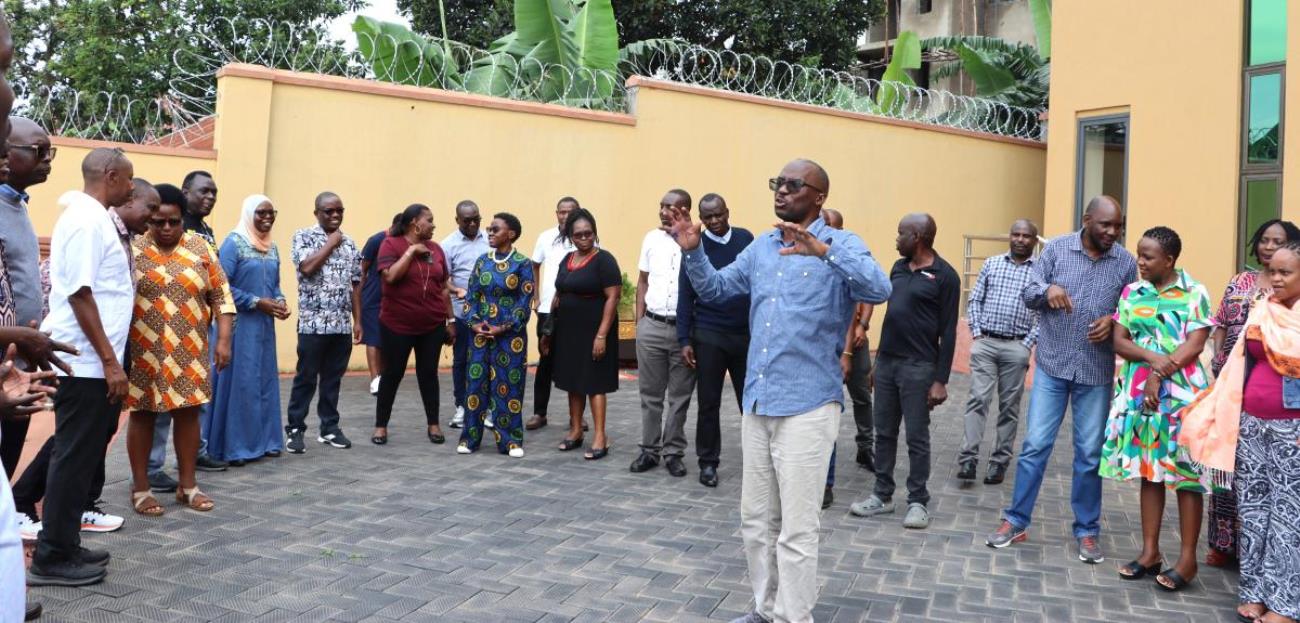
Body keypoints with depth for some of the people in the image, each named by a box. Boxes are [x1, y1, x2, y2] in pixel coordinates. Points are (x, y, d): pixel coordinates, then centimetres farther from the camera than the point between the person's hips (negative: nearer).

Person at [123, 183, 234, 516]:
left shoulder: (201, 248, 4)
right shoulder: (132, 248, -2)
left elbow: (221, 296, 5)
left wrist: (223, 340, -2)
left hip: (189, 352, 2)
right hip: (143, 351, -2)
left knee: (188, 413, 7)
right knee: (142, 414, 5)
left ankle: (188, 485, 19)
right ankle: (140, 488, 16)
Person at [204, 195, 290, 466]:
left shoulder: (272, 248, 13)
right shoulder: (233, 243, -9)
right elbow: (222, 286, -15)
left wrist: (280, 301, -2)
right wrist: (257, 302, -17)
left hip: (265, 324, 7)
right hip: (240, 324, -7)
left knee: (265, 380, 10)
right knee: (239, 381, -5)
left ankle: (263, 440, 19)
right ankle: (233, 446, 2)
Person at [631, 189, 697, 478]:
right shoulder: (651, 238, 6)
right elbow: (643, 281, 13)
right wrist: (639, 322, 7)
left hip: (685, 329, -3)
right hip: (652, 326, 3)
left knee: (680, 396, 7)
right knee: (650, 394, 10)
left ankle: (674, 452, 17)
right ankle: (649, 450, 20)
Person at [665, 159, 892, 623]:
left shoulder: (842, 246, -6)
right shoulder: (761, 247, 13)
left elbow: (880, 290, -24)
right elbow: (714, 289, 20)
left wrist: (823, 250, -34)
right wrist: (693, 251, 2)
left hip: (807, 407, -7)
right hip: (757, 403, 7)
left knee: (796, 530, 0)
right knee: (755, 522, 17)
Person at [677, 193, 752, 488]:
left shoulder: (746, 239, 3)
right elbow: (685, 296, -2)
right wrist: (684, 340, -7)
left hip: (746, 333, 2)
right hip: (708, 335, -1)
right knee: (709, 403, 6)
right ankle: (708, 462, 16)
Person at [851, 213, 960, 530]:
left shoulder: (944, 275, -8)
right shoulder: (898, 268, 11)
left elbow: (948, 332, -10)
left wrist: (941, 380, -13)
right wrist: (877, 359, 15)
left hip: (918, 367, -6)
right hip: (885, 361, 6)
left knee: (917, 438, 2)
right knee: (884, 433, 11)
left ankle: (918, 501, 13)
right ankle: (882, 495, 22)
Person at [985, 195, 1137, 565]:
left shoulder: (1126, 262, 1)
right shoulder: (1057, 248, -1)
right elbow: (1027, 294, 0)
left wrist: (1114, 321, -16)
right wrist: (1048, 289, -22)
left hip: (1096, 371, 1)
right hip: (1052, 365, -1)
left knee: (1089, 453, 8)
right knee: (1035, 445, 2)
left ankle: (1087, 530, 20)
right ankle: (1016, 521, 13)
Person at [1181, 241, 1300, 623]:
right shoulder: (1260, 311, 10)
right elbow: (1239, 366, 13)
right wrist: (1214, 410, 12)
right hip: (1250, 422, 5)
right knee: (1252, 506, 9)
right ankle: (1254, 591, 19)